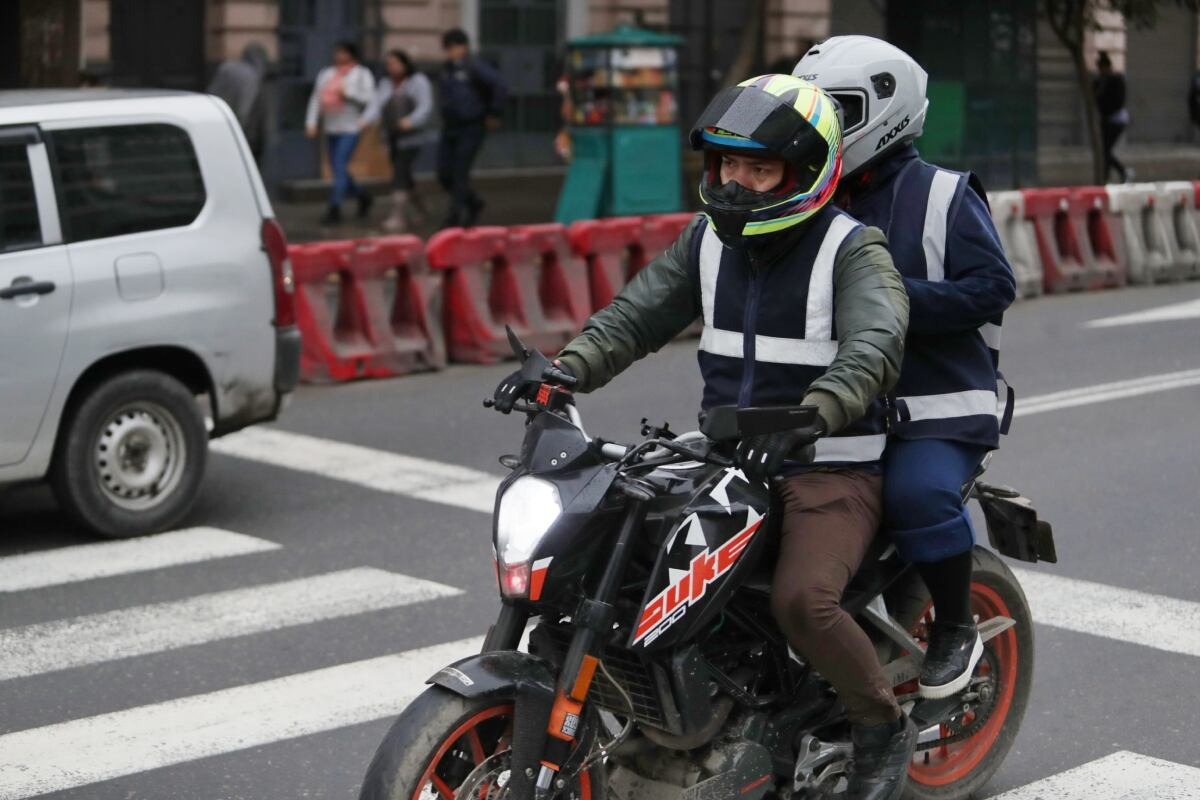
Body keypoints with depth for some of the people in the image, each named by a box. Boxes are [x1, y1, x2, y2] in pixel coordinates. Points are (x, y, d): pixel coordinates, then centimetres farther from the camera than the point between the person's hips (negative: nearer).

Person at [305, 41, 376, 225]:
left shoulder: (362, 74, 3)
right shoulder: (326, 74, 16)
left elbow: (369, 98, -9)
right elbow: (316, 99, 11)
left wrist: (347, 93, -14)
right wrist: (311, 122, 1)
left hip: (350, 129, -6)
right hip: (331, 129, 6)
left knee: (340, 167, -15)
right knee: (338, 169, 8)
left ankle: (335, 208, -14)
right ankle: (362, 197, 29)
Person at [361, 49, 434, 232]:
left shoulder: (419, 81, -1)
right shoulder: (385, 84, 13)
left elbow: (426, 106, -11)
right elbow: (376, 106, 2)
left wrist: (411, 121, -28)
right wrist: (365, 120, -19)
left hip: (411, 136, -6)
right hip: (392, 137, 6)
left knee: (400, 172, -16)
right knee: (403, 176, 11)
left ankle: (398, 214, -18)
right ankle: (417, 210, 29)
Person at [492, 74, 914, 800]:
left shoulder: (852, 250, -12)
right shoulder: (709, 239, 8)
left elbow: (874, 350, -28)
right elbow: (637, 314, 4)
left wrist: (807, 421, -46)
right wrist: (562, 372, -14)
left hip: (831, 468, -6)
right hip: (725, 459, 7)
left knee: (802, 600, -28)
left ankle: (884, 728, 0)